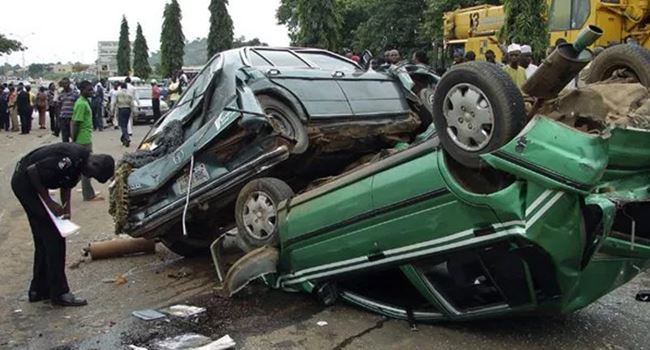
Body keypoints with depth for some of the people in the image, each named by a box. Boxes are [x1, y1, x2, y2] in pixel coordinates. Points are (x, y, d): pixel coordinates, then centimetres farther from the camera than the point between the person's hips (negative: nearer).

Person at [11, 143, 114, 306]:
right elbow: (32, 170, -26)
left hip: (30, 182, 10)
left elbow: (67, 185, 10)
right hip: (25, 181, -10)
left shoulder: (80, 162, 0)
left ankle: (39, 290, 24)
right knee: (53, 236, -9)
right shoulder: (71, 159, -29)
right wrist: (49, 202, -19)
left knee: (44, 238, 14)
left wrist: (66, 209, -5)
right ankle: (59, 293, -3)